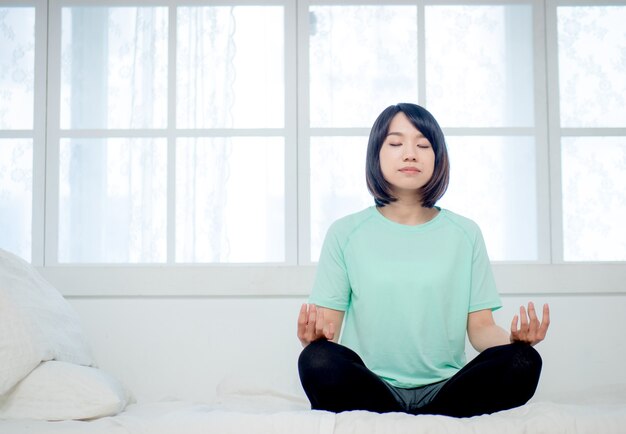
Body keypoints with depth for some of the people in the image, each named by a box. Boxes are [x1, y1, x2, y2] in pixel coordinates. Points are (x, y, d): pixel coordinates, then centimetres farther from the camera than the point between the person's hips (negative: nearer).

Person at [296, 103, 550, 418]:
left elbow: (481, 328, 8)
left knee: (523, 362, -27)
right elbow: (328, 325, 3)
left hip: (443, 388, 2)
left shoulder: (465, 234, 11)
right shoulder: (345, 233, 7)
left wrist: (512, 339, -15)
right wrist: (314, 337, -21)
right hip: (371, 388, -2)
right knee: (319, 361, -34)